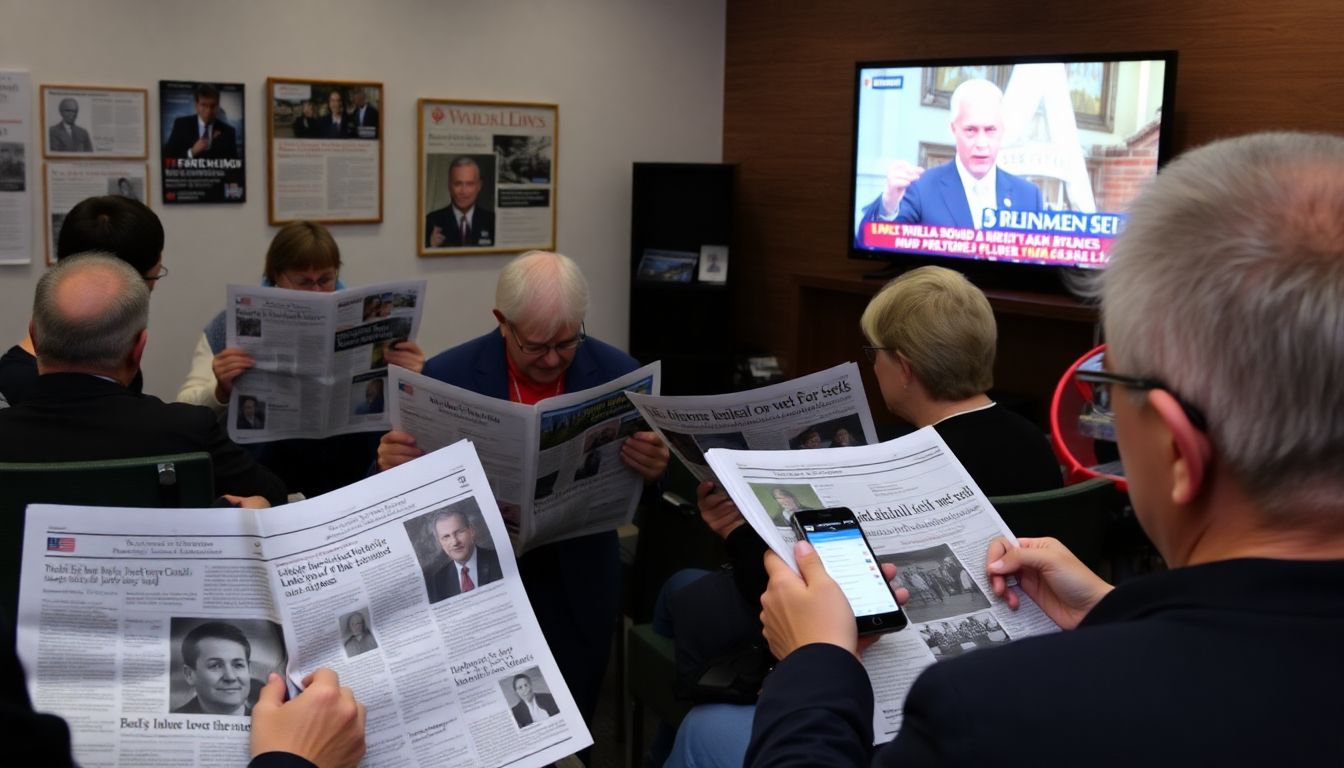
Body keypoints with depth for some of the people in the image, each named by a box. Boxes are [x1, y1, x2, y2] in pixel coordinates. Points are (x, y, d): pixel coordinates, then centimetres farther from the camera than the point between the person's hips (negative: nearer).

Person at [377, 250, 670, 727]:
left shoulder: (618, 373, -7)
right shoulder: (449, 376, -10)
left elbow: (643, 485, -2)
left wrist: (653, 470, -24)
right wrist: (394, 466, -26)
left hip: (578, 585, 1)